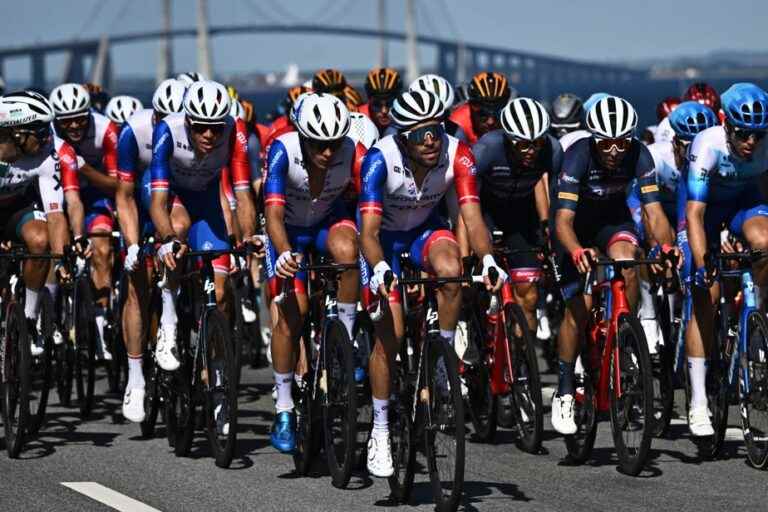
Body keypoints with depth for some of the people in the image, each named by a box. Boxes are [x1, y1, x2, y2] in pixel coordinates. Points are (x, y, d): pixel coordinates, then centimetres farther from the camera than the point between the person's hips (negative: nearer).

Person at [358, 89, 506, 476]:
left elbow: (472, 216, -31)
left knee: (450, 271, -33)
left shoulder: (457, 155, -26)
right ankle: (380, 434, 2)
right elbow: (369, 229, -37)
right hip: (384, 237, -2)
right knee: (390, 331, -11)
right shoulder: (380, 159, -32)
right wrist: (380, 270, -56)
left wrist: (488, 261, -49)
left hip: (425, 229, 2)